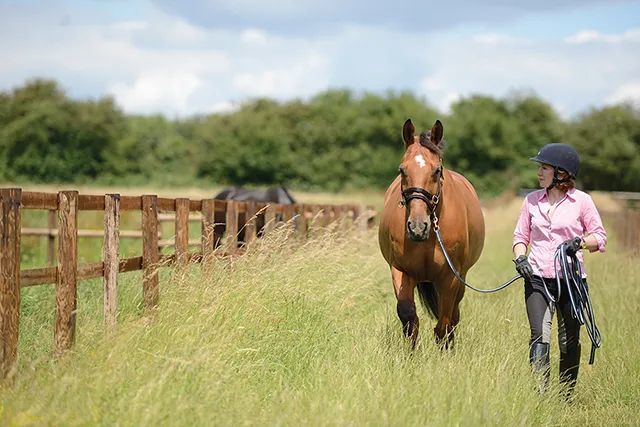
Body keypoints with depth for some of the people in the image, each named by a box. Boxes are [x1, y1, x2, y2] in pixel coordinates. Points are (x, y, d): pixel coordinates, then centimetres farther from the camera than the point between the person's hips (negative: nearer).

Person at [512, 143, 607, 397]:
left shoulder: (581, 201, 0)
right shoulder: (532, 200, 8)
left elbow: (600, 238, 4)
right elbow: (521, 236, 15)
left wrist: (580, 242, -15)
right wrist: (519, 257, -4)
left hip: (571, 279, -1)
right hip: (537, 278, 1)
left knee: (569, 341, 7)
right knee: (539, 337, -13)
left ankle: (567, 397, 22)